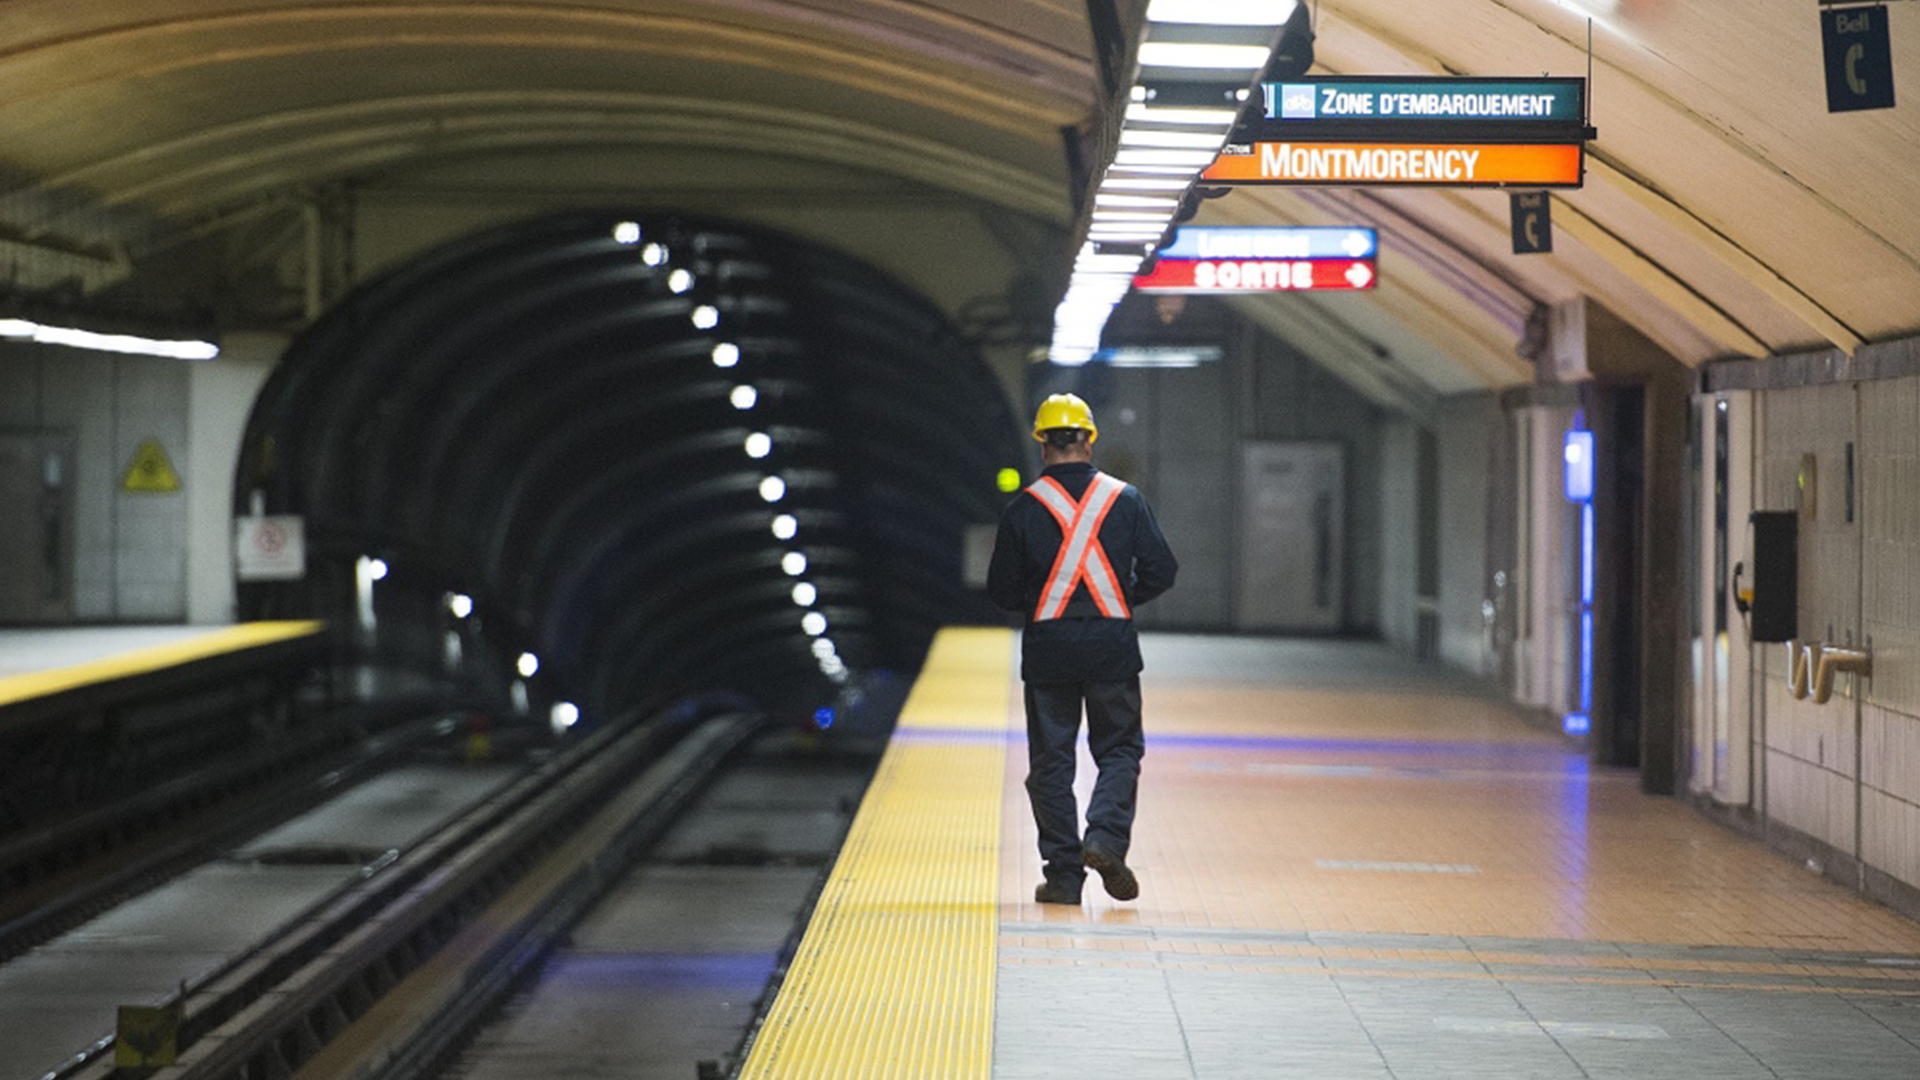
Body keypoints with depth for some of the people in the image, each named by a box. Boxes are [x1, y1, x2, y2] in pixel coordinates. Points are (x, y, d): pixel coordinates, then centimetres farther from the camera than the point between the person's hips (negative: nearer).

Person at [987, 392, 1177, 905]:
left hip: (1047, 649, 0)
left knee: (1051, 761, 7)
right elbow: (1161, 571, 1)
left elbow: (1002, 589, 1)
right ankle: (1106, 838, -10)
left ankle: (1064, 872, 5)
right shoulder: (1126, 499, 1)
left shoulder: (1022, 508, -2)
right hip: (1113, 648, 0)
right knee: (1119, 749, 13)